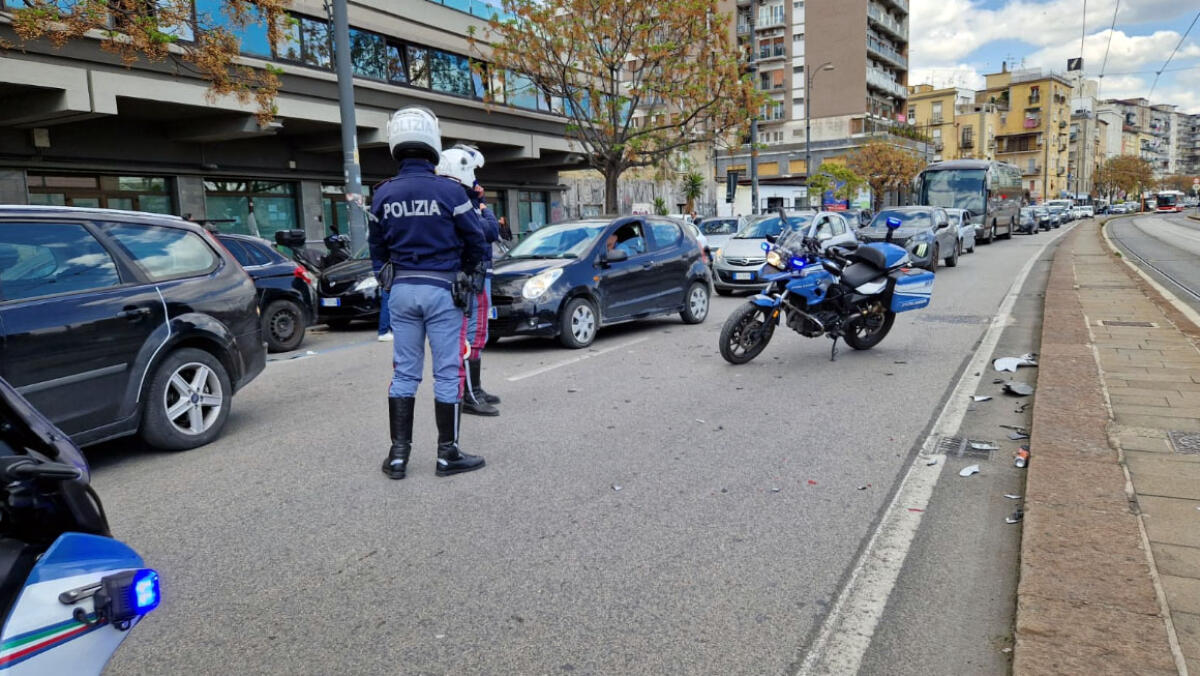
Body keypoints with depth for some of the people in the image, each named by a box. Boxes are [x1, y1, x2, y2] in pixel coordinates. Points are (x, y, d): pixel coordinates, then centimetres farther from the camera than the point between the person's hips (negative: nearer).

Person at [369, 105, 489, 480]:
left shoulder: (383, 194, 2)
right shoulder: (449, 191, -11)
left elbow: (377, 247, 10)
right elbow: (476, 242, -4)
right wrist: (464, 269, 15)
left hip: (401, 289, 4)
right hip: (441, 288, -4)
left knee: (404, 374, 11)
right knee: (447, 374, 4)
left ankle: (398, 454, 14)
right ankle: (448, 454, 11)